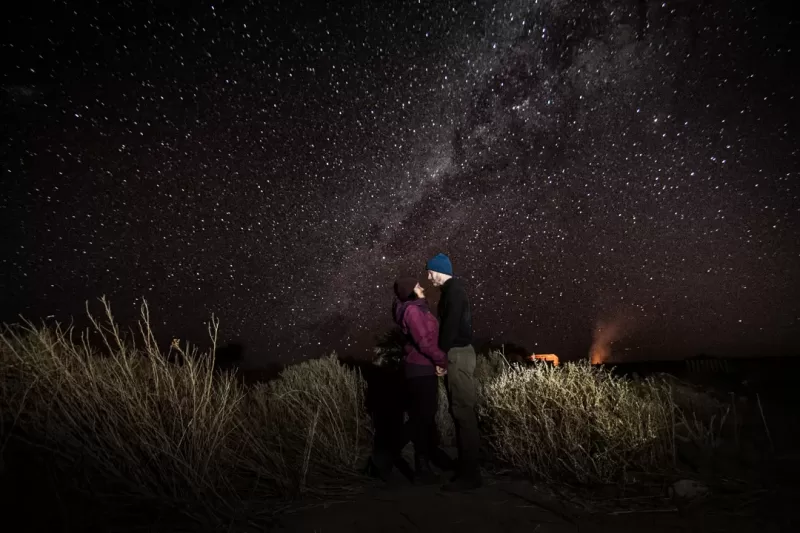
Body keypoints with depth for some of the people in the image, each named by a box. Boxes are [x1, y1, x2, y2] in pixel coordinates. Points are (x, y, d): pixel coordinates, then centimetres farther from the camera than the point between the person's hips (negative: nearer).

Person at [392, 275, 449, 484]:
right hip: (420, 369, -10)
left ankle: (431, 454, 37)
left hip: (423, 367, 10)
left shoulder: (417, 308, 14)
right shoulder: (412, 310, -17)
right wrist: (442, 361, -10)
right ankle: (422, 467, 7)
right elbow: (424, 342, -22)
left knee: (427, 413, 21)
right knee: (422, 415, -2)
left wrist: (437, 361, 3)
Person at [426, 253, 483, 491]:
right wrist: (444, 354, 15)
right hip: (458, 353, 10)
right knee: (461, 411, 13)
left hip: (458, 355, -10)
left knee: (463, 412, -7)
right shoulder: (453, 290, 18)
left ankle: (470, 474, -2)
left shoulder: (453, 291, -14)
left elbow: (450, 327, -20)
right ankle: (467, 466, 21)